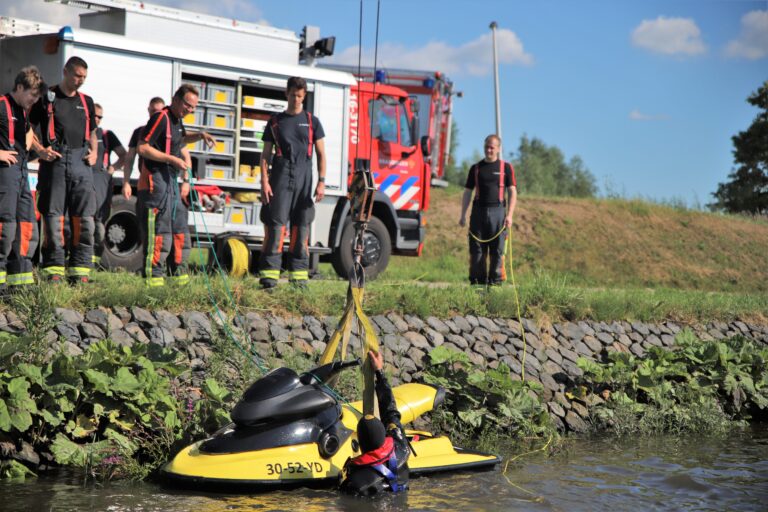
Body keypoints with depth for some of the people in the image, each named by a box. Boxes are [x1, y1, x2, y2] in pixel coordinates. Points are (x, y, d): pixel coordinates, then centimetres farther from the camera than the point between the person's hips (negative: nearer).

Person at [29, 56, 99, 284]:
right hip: (54, 162, -4)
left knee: (85, 218, -3)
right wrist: (40, 151, -9)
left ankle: (80, 270, 1)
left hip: (81, 163, 4)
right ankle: (54, 269, 1)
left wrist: (94, 152, 10)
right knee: (52, 216, -3)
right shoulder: (47, 98, 5)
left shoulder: (86, 101, 19)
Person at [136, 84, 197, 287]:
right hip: (154, 181, -10)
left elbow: (185, 154, 27)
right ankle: (154, 277, -7)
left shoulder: (178, 123, 18)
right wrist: (173, 159, -20)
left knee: (180, 230, 11)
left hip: (171, 181, 10)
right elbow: (142, 148, -19)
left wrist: (186, 181, 14)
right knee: (159, 232, -10)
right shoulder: (160, 118, -11)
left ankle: (180, 275, 18)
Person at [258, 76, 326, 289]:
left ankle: (299, 275, 6)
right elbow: (266, 154, 9)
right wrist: (264, 181, -3)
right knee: (275, 224, -8)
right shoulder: (275, 121, 11)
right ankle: (269, 274, -9)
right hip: (280, 177, -1)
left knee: (301, 226, 2)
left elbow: (321, 154, 9)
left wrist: (321, 182, -2)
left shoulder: (312, 121, 11)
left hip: (303, 178, 1)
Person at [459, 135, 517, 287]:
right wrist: (463, 215, 6)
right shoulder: (476, 168, 12)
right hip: (478, 210, 2)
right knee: (477, 248, 0)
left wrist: (509, 215, -8)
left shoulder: (506, 167, 6)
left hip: (497, 211, -2)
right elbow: (467, 192, 14)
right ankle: (477, 279, 4)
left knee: (497, 249, -3)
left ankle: (496, 279, 1)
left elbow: (512, 193, 3)